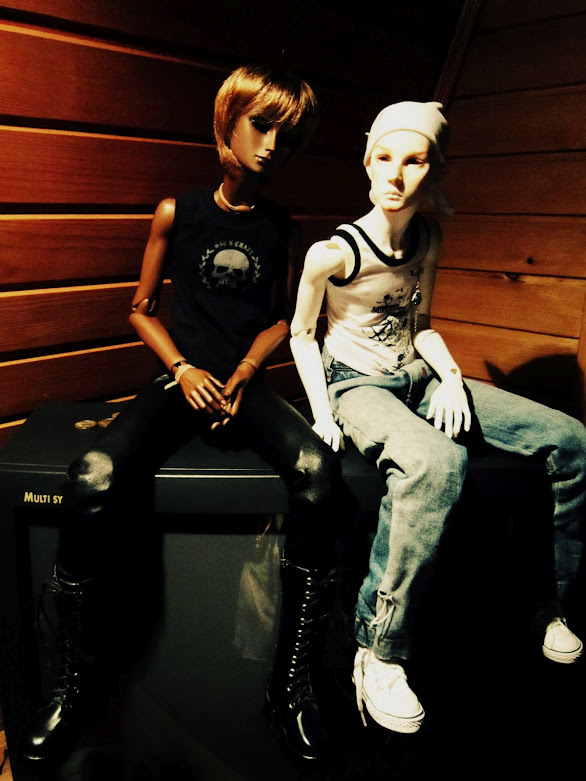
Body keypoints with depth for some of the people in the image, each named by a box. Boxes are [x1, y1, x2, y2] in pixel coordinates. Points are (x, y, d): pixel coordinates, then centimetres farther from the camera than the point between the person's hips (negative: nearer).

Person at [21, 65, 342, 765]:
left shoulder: (279, 226, 12)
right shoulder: (177, 212, 7)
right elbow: (142, 308, 11)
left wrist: (241, 377, -2)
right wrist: (183, 370, -6)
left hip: (245, 383, 1)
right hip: (180, 379, -1)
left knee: (316, 469, -31)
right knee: (92, 475, -30)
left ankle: (291, 684, -14)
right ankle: (74, 679, -6)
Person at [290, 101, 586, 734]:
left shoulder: (427, 238, 4)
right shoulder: (332, 253, -14)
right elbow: (301, 333, -2)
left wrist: (450, 376, -2)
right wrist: (322, 414, -11)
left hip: (420, 380, 7)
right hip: (358, 385, -6)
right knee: (439, 465, -41)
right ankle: (379, 654, -25)